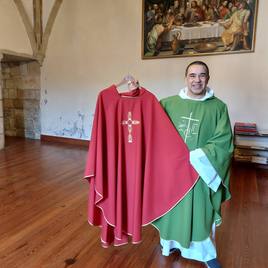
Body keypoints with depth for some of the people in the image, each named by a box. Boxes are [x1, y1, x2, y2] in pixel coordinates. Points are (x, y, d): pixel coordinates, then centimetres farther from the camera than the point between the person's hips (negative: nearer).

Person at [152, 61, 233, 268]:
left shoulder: (218, 107, -5)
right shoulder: (168, 103, 0)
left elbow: (224, 143, -11)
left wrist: (194, 157, -19)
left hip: (201, 172, -1)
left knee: (201, 211, 14)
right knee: (173, 208, 16)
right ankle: (173, 243, 43)